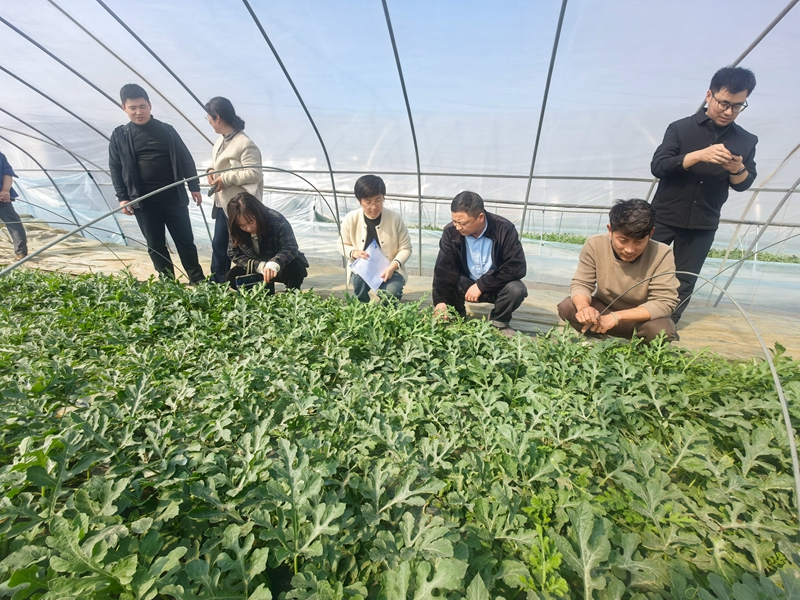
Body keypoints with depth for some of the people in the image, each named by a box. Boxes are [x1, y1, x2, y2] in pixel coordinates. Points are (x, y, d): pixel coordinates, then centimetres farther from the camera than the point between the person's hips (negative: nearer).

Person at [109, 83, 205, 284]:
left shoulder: (166, 130, 6)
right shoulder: (119, 136, 6)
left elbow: (185, 159, 9)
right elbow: (115, 168, 7)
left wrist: (194, 187, 5)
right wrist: (122, 197, -1)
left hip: (173, 197, -1)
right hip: (143, 201, 1)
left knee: (185, 241, 3)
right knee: (155, 245, 6)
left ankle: (198, 282, 12)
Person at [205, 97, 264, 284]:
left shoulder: (245, 144, -19)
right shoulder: (221, 140, 11)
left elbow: (255, 174, -24)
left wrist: (225, 179, -20)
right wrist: (212, 170, 1)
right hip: (222, 204, 9)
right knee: (218, 246, 14)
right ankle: (216, 283, 28)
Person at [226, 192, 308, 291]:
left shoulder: (276, 220, -28)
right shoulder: (236, 232, -15)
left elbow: (290, 248, -34)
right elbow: (233, 254, -9)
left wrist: (274, 264, -54)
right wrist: (258, 265, -26)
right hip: (257, 270, 4)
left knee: (295, 268, -36)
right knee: (231, 277, -17)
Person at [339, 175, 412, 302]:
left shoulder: (395, 218, -13)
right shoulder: (351, 219, -10)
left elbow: (405, 248, -5)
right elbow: (342, 245, 6)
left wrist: (393, 266, -23)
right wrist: (353, 253, -18)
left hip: (389, 269, -1)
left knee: (391, 292, -30)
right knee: (358, 282, -33)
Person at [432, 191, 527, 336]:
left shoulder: (504, 229, -23)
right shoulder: (451, 231, -18)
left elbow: (517, 267, -23)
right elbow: (443, 268, -21)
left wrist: (481, 285, -28)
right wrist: (440, 300, -35)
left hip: (495, 286, -1)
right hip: (465, 284, 1)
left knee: (516, 290, -31)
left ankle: (499, 322, 1)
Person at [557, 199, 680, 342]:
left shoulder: (662, 254, -24)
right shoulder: (594, 245, -20)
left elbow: (664, 302, -26)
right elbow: (581, 284, -16)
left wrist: (617, 317, -39)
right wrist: (583, 306, -41)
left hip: (642, 317, -1)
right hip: (604, 308, 2)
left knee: (659, 329, -34)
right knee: (566, 307, -24)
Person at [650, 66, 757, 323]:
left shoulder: (746, 141, 6)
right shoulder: (681, 128, -3)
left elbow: (743, 185, 7)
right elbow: (657, 166, -14)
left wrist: (737, 169, -15)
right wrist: (698, 156, -26)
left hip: (703, 224, 3)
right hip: (664, 217, -3)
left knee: (685, 281, 8)